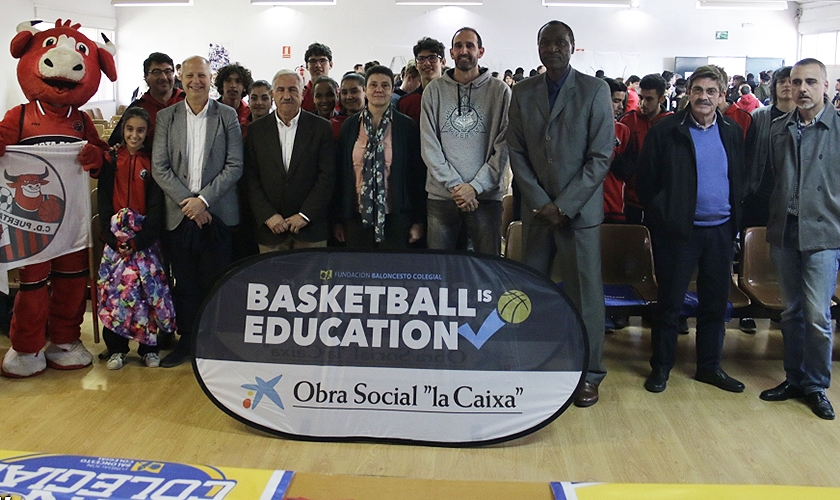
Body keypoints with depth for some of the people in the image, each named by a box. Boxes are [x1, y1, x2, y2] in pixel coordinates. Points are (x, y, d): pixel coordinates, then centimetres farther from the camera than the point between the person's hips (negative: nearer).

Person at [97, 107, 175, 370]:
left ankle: (149, 347, 5)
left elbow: (157, 204, -1)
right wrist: (113, 238, -10)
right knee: (116, 287, -4)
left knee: (148, 287, -6)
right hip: (116, 236, 1)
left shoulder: (153, 161, 5)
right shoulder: (111, 160, 8)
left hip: (145, 237, -1)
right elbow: (104, 200, 4)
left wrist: (138, 240, -12)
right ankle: (116, 348, 7)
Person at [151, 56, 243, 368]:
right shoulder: (166, 117, 7)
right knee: (184, 283, 9)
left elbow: (235, 166, -4)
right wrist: (186, 201, -10)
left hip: (217, 213, -2)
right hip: (179, 214, 2)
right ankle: (187, 341, 22)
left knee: (215, 283, 3)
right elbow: (159, 167, 2)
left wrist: (203, 199, -12)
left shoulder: (227, 116, 3)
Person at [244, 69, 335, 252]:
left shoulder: (321, 127, 1)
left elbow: (328, 175, -4)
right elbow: (251, 179, 3)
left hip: (310, 227, -1)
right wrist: (268, 215, -7)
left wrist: (304, 215, -9)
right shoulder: (257, 130, 6)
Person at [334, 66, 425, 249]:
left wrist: (419, 221, -3)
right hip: (357, 216, 2)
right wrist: (338, 219, 5)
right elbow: (340, 172, 7)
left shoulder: (407, 126, -1)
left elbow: (418, 173, 0)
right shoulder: (350, 126, 5)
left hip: (396, 218, -2)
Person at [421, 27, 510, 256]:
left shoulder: (500, 91, 3)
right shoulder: (434, 90, 6)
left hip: (486, 196, -1)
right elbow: (428, 145, 0)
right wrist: (454, 185, -9)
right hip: (441, 195, 1)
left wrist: (475, 186, -10)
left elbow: (503, 146, -2)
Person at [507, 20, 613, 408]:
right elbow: (516, 151, 5)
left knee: (585, 292, 0)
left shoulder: (594, 89, -1)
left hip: (580, 209, -2)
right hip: (536, 208, 3)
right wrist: (541, 202, -6)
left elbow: (601, 155, -5)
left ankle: (589, 373, 13)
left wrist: (565, 205, -11)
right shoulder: (523, 93, 8)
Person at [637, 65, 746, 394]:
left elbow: (740, 179, 13)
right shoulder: (666, 131, -5)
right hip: (678, 230, -4)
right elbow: (646, 181, -3)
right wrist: (659, 218, -3)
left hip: (720, 230, 4)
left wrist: (736, 220, 6)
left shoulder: (732, 132, 8)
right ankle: (660, 367, 18)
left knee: (715, 302, 12)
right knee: (669, 301, 4)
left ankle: (709, 366, 26)